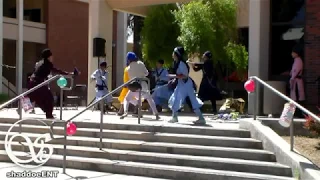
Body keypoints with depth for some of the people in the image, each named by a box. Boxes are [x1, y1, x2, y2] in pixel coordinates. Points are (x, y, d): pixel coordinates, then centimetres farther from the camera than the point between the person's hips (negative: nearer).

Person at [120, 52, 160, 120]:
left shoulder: (129, 68, 3)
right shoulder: (140, 63, -1)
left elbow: (131, 78, 10)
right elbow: (146, 73, 4)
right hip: (143, 86, 1)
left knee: (126, 99, 15)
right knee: (150, 99, 19)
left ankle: (125, 112, -11)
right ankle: (156, 114, 7)